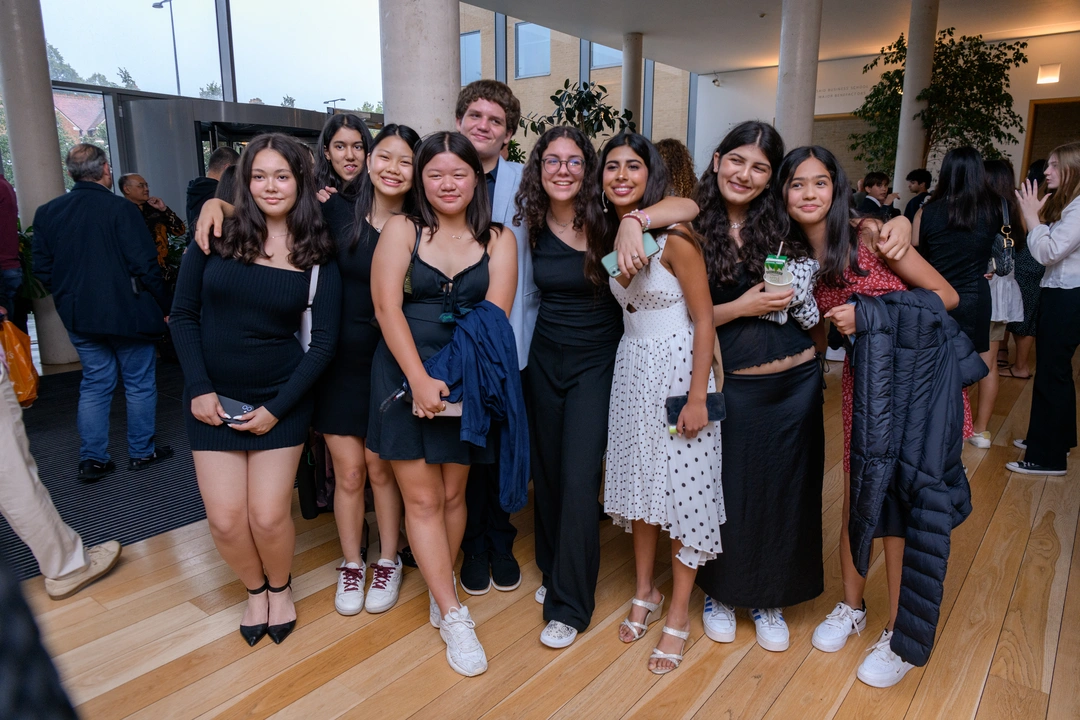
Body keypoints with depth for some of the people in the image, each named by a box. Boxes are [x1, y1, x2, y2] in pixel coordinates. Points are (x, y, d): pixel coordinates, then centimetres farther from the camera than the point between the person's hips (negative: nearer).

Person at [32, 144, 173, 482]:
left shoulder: (47, 213, 4)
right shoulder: (121, 209, -14)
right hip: (127, 314, -5)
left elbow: (42, 270, 7)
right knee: (140, 382, 9)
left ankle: (92, 459, 15)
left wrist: (69, 299, 20)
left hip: (79, 316, 5)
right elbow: (145, 266, -16)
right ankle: (141, 451, 18)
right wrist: (164, 306, -6)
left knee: (94, 384, 14)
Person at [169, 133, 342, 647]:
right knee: (226, 520, 0)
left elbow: (323, 342, -5)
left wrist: (277, 408, -10)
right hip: (214, 400, 1)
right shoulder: (217, 235, -3)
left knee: (268, 517, -2)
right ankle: (254, 589, 32)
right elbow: (183, 314, 1)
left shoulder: (317, 256, -4)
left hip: (280, 400, -1)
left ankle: (280, 587, 31)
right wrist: (199, 389, -8)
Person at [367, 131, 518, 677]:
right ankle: (453, 616, 12)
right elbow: (387, 308, -9)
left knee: (452, 493, 9)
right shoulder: (401, 230, 0)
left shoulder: (499, 240, 2)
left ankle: (440, 588, 31)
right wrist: (420, 379, -19)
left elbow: (495, 315, -7)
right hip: (404, 373, -1)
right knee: (421, 498, 1)